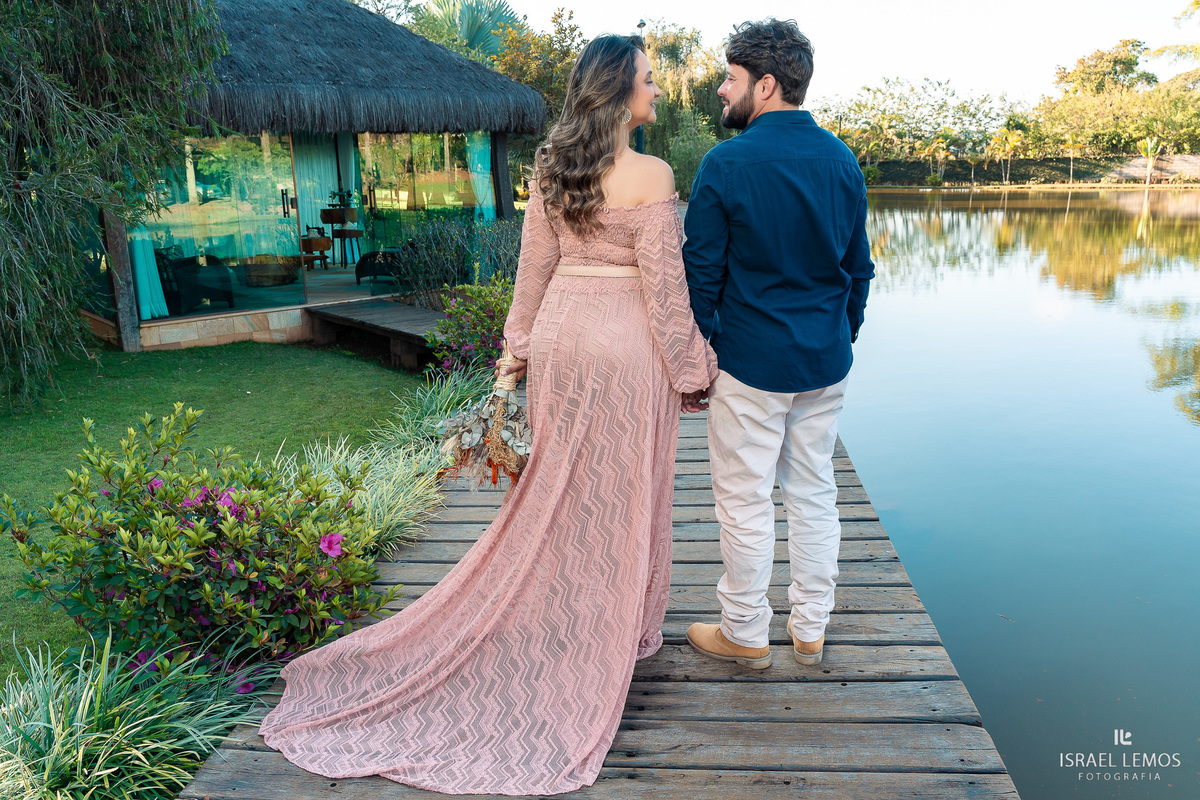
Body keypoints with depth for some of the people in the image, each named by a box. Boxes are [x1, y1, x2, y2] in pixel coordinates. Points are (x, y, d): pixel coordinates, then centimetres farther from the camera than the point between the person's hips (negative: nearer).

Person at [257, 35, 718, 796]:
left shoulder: (549, 168, 2)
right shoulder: (653, 176, -15)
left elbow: (534, 267, 7)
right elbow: (665, 286, -14)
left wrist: (521, 345, 15)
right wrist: (690, 367, -4)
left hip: (561, 335, 6)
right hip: (628, 345, -5)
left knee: (559, 481, 17)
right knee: (624, 490, 9)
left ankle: (555, 616, 32)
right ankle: (620, 626, 27)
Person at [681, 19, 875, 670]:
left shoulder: (726, 164, -12)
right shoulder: (842, 160, 5)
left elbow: (702, 274, -10)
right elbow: (859, 267, 11)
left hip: (751, 364, -6)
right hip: (826, 361, 6)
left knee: (745, 501, 7)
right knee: (814, 493, 16)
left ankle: (746, 635, 22)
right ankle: (810, 630, 29)